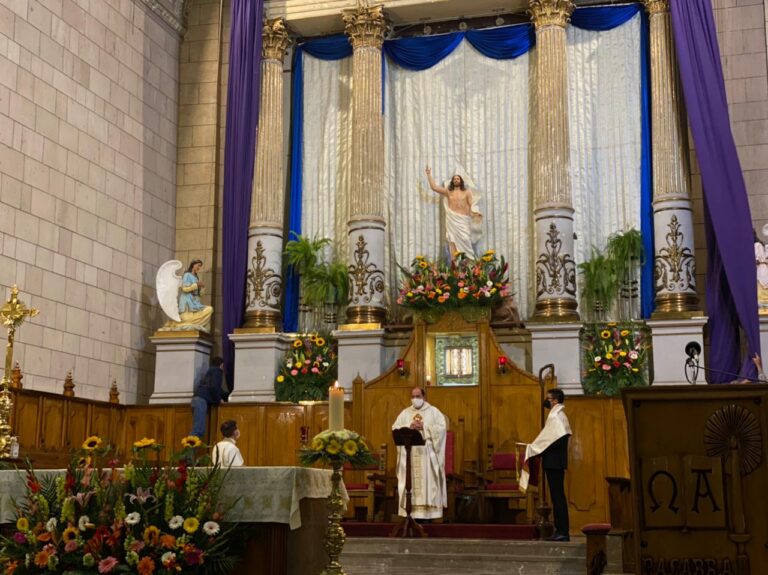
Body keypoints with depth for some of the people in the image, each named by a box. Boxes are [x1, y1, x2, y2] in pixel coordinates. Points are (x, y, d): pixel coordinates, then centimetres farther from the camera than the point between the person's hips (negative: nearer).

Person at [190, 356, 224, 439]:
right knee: (198, 430, -17)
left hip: (197, 399, 9)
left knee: (197, 430, 5)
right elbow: (213, 387, -9)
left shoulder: (211, 371, 31)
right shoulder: (216, 370, 4)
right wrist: (218, 400, 2)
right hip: (201, 400, -9)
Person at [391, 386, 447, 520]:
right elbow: (395, 429, 4)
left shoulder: (433, 411, 7)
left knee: (428, 481, -6)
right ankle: (411, 513, -1)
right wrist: (409, 427, -12)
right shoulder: (405, 413, 14)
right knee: (410, 482, -2)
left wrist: (424, 427, -13)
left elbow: (441, 428, -6)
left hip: (427, 453, -2)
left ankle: (429, 512, -5)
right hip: (409, 454, 2)